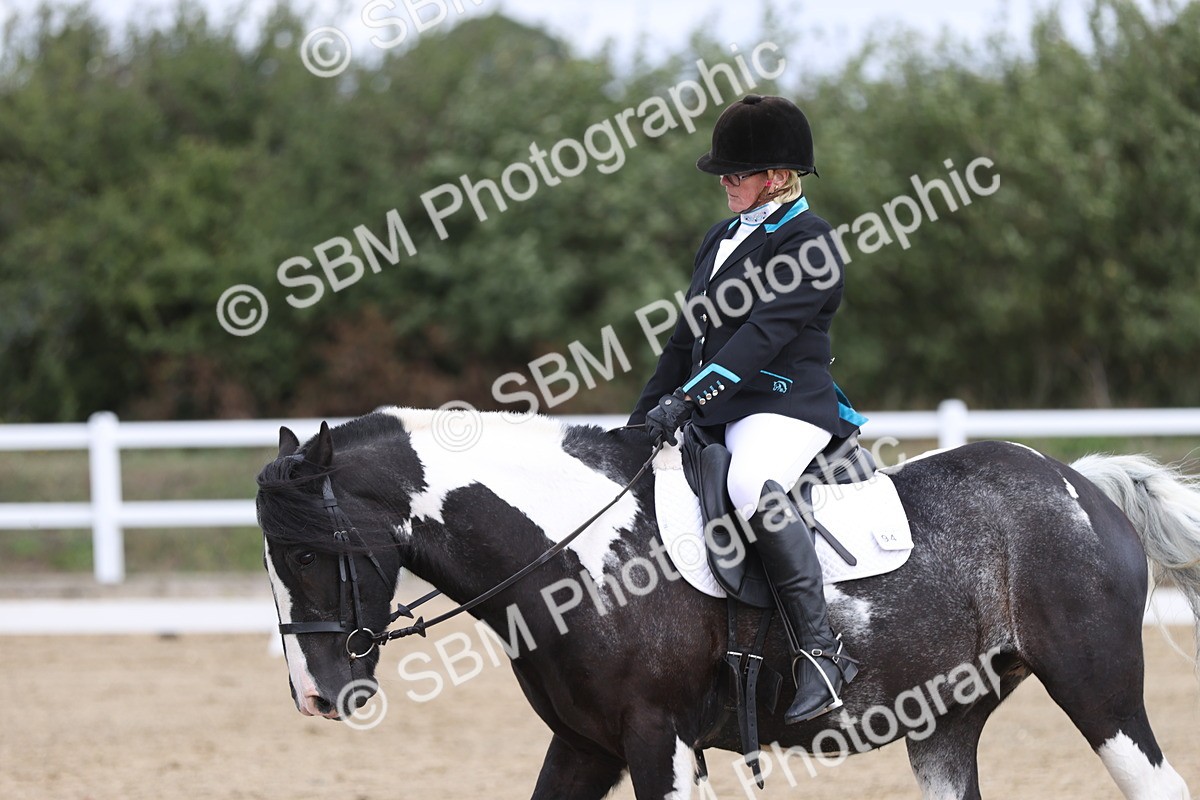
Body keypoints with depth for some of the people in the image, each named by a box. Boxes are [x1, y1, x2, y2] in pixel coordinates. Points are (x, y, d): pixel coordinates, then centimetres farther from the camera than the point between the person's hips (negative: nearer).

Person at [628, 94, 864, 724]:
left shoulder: (806, 241, -8)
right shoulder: (721, 239, 19)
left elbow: (763, 334, -19)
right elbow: (688, 337, 23)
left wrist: (687, 398, -27)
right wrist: (646, 415, 16)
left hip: (785, 406, -10)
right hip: (715, 413, 10)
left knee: (750, 486, -38)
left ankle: (820, 651, -38)